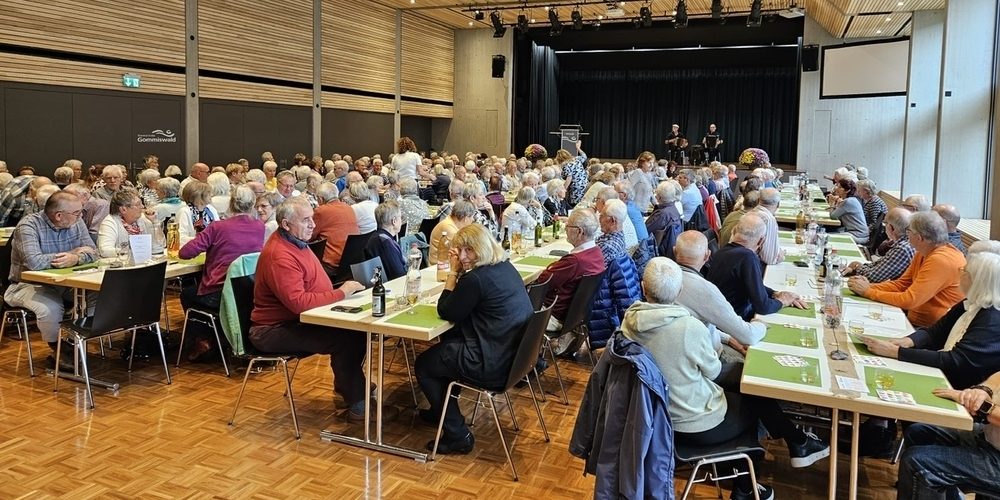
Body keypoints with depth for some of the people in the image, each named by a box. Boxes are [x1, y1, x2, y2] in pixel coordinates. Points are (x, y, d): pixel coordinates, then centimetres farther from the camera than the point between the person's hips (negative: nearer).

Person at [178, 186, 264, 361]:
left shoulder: (218, 227, -10)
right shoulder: (260, 227, 1)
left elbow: (185, 252, -9)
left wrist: (207, 247, 10)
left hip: (219, 295, -5)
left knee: (187, 294, 29)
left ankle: (200, 340, 24)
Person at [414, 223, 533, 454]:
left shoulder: (476, 278, -22)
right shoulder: (505, 267, 6)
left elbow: (446, 312, -8)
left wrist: (453, 271, -7)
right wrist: (458, 270, 7)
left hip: (492, 365, -10)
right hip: (513, 355, 10)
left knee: (423, 364, 12)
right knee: (447, 340, 31)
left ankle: (456, 434, 15)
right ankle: (442, 409, 44)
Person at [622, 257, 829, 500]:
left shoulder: (630, 320, -12)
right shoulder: (690, 327, -30)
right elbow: (713, 370, -12)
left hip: (657, 417, 6)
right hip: (699, 426, -6)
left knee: (736, 394, 27)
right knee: (759, 397, 18)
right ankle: (799, 445, 42)